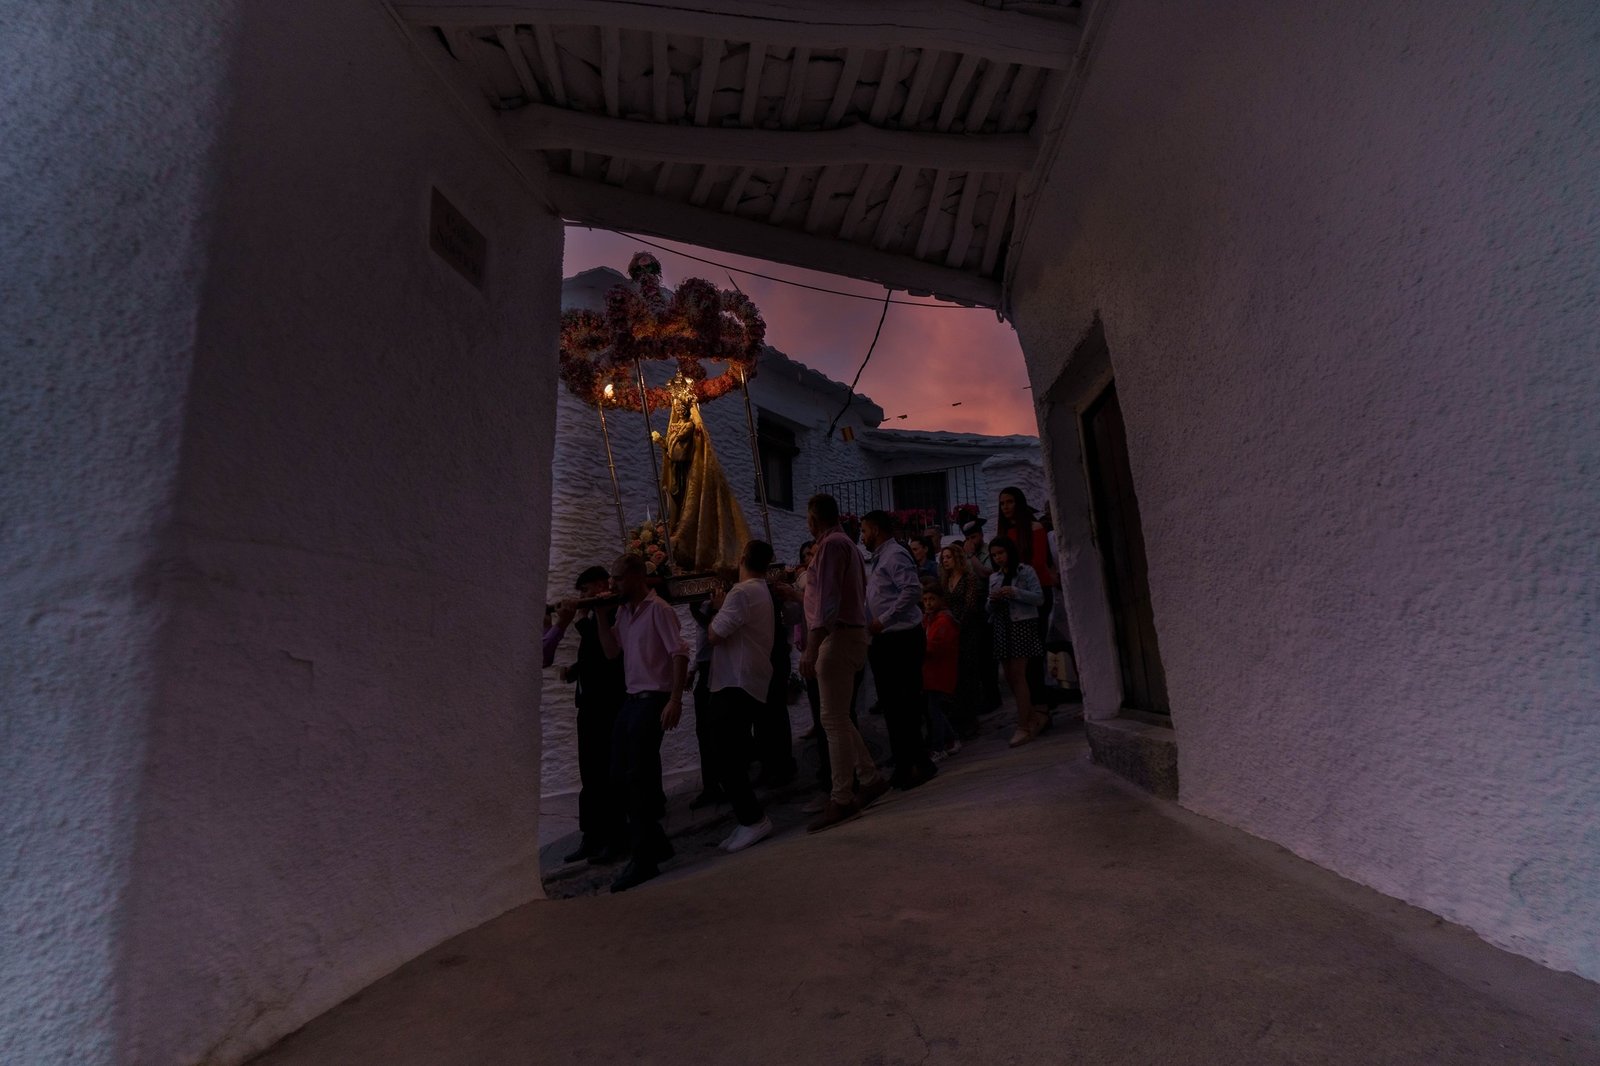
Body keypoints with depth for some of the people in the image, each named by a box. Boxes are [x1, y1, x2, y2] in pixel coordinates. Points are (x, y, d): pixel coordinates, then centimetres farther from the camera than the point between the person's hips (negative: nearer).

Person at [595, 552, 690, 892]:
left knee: (638, 777, -5)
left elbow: (679, 653, -17)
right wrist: (601, 615, 1)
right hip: (631, 699, 9)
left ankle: (644, 859, 8)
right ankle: (655, 842, 27)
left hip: (653, 699, -8)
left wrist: (675, 699, -23)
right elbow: (611, 651, 11)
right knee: (619, 777, 12)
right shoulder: (623, 611, 12)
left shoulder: (658, 609, -12)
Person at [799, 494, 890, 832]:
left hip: (837, 636, -10)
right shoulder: (846, 544, 17)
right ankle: (870, 779, 23)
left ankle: (841, 799, 1)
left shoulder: (831, 544, -12)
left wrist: (811, 648, -23)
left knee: (834, 721, -5)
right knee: (838, 718, 15)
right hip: (849, 634, 10)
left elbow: (827, 600, -20)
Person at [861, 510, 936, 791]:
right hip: (884, 640, 10)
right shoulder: (876, 560, 17)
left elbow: (913, 590, -24)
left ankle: (920, 763, 9)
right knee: (890, 704, 13)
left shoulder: (895, 554, -11)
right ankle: (904, 764, 24)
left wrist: (882, 621, -21)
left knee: (905, 704, -4)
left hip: (901, 639, -10)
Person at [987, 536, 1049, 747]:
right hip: (1002, 628, 6)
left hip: (1022, 625, -6)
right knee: (1010, 677, 5)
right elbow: (991, 610, 16)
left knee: (1018, 676, -10)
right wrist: (992, 601, -6)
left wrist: (1015, 592, -18)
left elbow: (1039, 598, -7)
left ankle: (1023, 727, -6)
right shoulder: (993, 578, 16)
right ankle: (1037, 715, 21)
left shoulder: (1025, 571, 1)